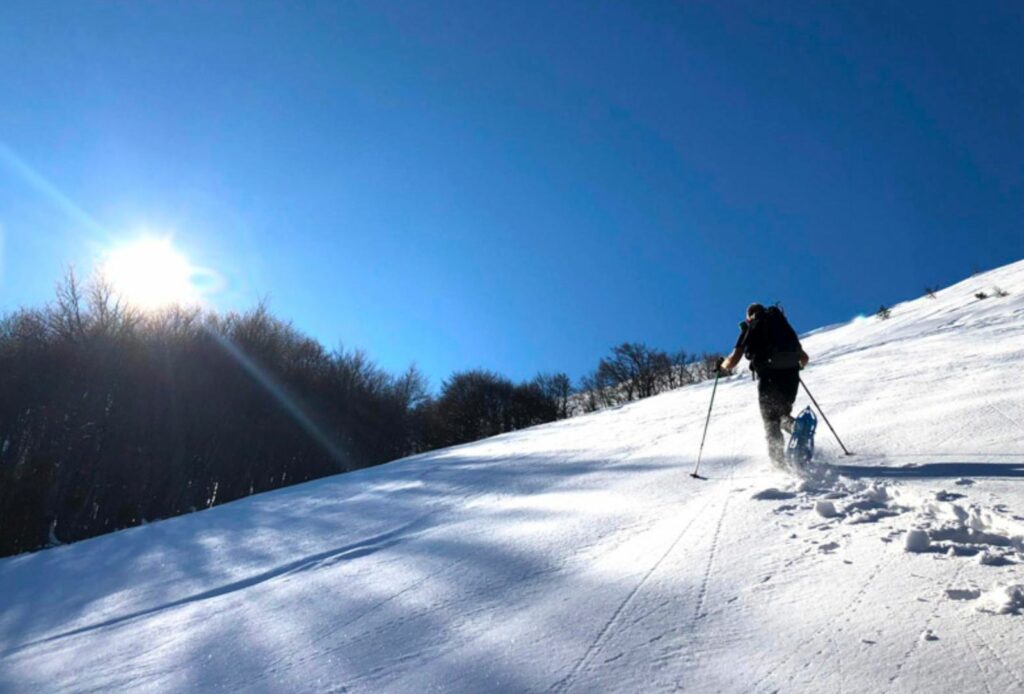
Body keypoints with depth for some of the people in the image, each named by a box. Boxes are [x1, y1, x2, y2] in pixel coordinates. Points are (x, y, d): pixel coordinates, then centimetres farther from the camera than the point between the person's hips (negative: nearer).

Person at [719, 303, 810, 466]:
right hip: (791, 376, 4)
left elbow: (733, 361, -1)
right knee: (783, 415, 21)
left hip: (769, 377, -4)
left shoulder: (750, 328, 9)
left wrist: (722, 365, 21)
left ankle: (779, 460, -9)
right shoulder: (783, 323, 22)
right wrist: (797, 366, 43)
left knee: (770, 421, 6)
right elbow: (804, 358, 22)